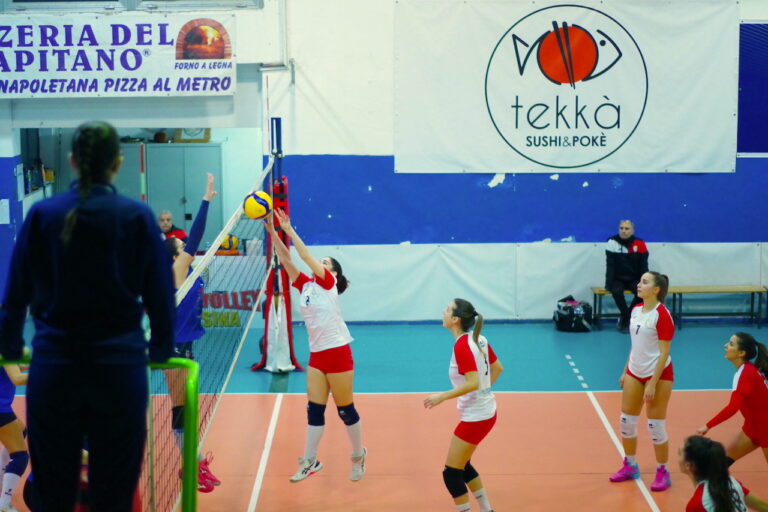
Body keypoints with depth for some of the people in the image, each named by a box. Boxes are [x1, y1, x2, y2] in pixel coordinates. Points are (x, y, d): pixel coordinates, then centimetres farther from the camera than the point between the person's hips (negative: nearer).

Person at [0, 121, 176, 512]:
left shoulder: (42, 214, 0)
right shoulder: (137, 217, -3)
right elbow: (160, 296, 2)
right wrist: (160, 351, 18)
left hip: (53, 367, 1)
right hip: (120, 368, -1)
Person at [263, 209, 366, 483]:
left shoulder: (329, 283, -7)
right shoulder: (306, 285, 8)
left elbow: (307, 257, -18)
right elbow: (286, 259, 2)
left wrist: (289, 230, -18)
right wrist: (272, 231, -8)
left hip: (338, 354, -6)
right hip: (316, 356, 6)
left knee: (345, 409, 4)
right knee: (314, 409, 6)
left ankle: (358, 455, 22)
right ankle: (309, 461, 13)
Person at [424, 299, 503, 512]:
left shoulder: (462, 345, -22)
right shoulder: (478, 339, 3)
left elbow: (472, 383, -29)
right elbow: (497, 368, 14)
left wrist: (442, 396, -24)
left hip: (475, 417, -9)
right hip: (486, 411, 9)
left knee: (451, 473, 0)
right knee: (462, 465, 22)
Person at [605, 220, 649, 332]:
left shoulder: (640, 244, -2)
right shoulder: (612, 242, -7)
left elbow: (643, 266, 1)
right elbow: (610, 265, -9)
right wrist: (609, 284, -16)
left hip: (634, 279, 2)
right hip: (618, 279, -2)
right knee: (616, 291, -34)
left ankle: (624, 318, -11)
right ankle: (627, 318, -13)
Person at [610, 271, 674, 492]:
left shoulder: (662, 315, -17)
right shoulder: (636, 310, 5)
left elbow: (664, 353, -18)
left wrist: (652, 384, -20)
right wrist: (625, 372, 15)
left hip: (658, 374, -7)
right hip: (634, 373, 7)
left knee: (655, 426, -2)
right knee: (626, 421, 10)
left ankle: (662, 473, 13)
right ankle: (630, 466, 27)